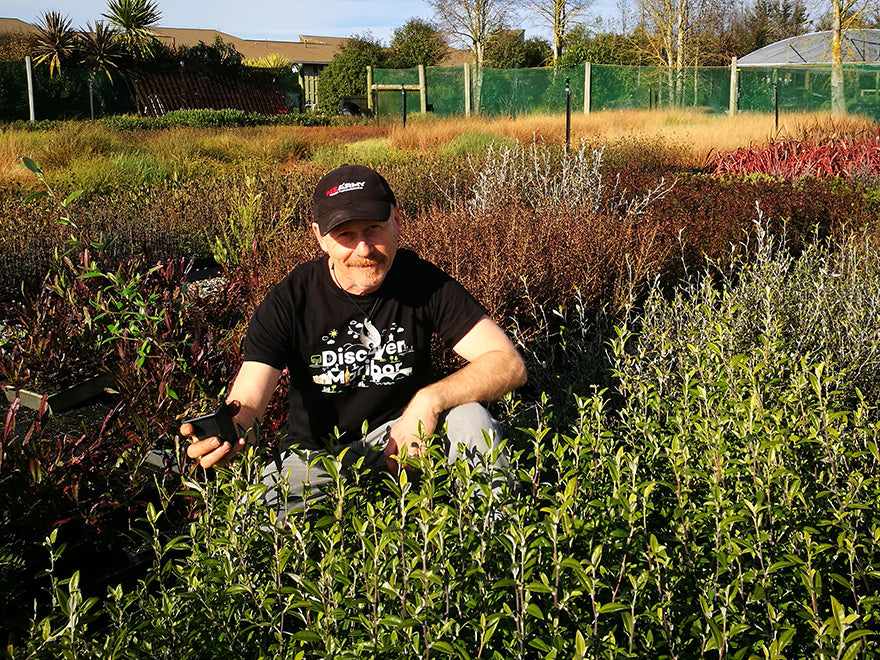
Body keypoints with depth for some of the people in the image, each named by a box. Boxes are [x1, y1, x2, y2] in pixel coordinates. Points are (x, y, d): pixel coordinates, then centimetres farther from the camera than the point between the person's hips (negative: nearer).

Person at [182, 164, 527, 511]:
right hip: (316, 455, 0)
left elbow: (508, 363, -16)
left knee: (470, 419, -29)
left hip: (401, 439, 1)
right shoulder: (288, 302, -15)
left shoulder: (423, 282, -13)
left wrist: (430, 400, -32)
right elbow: (246, 404, -20)